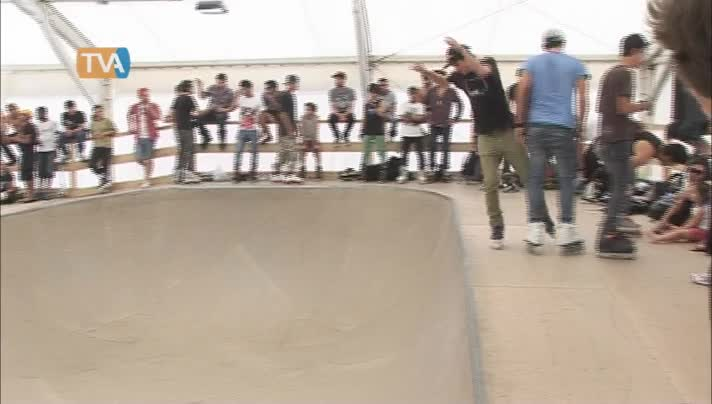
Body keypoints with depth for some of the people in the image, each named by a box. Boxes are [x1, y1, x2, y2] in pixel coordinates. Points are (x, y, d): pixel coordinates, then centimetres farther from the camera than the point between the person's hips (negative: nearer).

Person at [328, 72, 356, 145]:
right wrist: (339, 115, -17)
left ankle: (345, 136, -9)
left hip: (347, 112, 0)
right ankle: (337, 137, -9)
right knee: (331, 119, -32)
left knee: (351, 118, -33)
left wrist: (345, 114, -18)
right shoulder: (332, 91, 4)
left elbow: (351, 106, -2)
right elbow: (332, 106, -1)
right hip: (336, 113, 0)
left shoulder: (350, 91, 3)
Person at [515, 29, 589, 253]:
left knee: (535, 178, 2)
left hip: (536, 127, 1)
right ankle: (566, 229, 1)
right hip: (564, 128, -1)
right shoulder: (575, 64, 9)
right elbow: (582, 98, 4)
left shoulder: (532, 62, 10)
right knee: (566, 179, 3)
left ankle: (536, 227, -1)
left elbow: (522, 93, 2)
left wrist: (520, 124, 4)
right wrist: (579, 127, 10)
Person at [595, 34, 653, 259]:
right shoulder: (624, 73, -11)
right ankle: (608, 241, -8)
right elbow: (623, 107, -19)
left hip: (609, 137, 10)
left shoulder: (610, 73, 17)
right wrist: (643, 106, -1)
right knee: (621, 188, -7)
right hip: (619, 139, -10)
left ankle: (612, 233, 18)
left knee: (620, 187, 15)